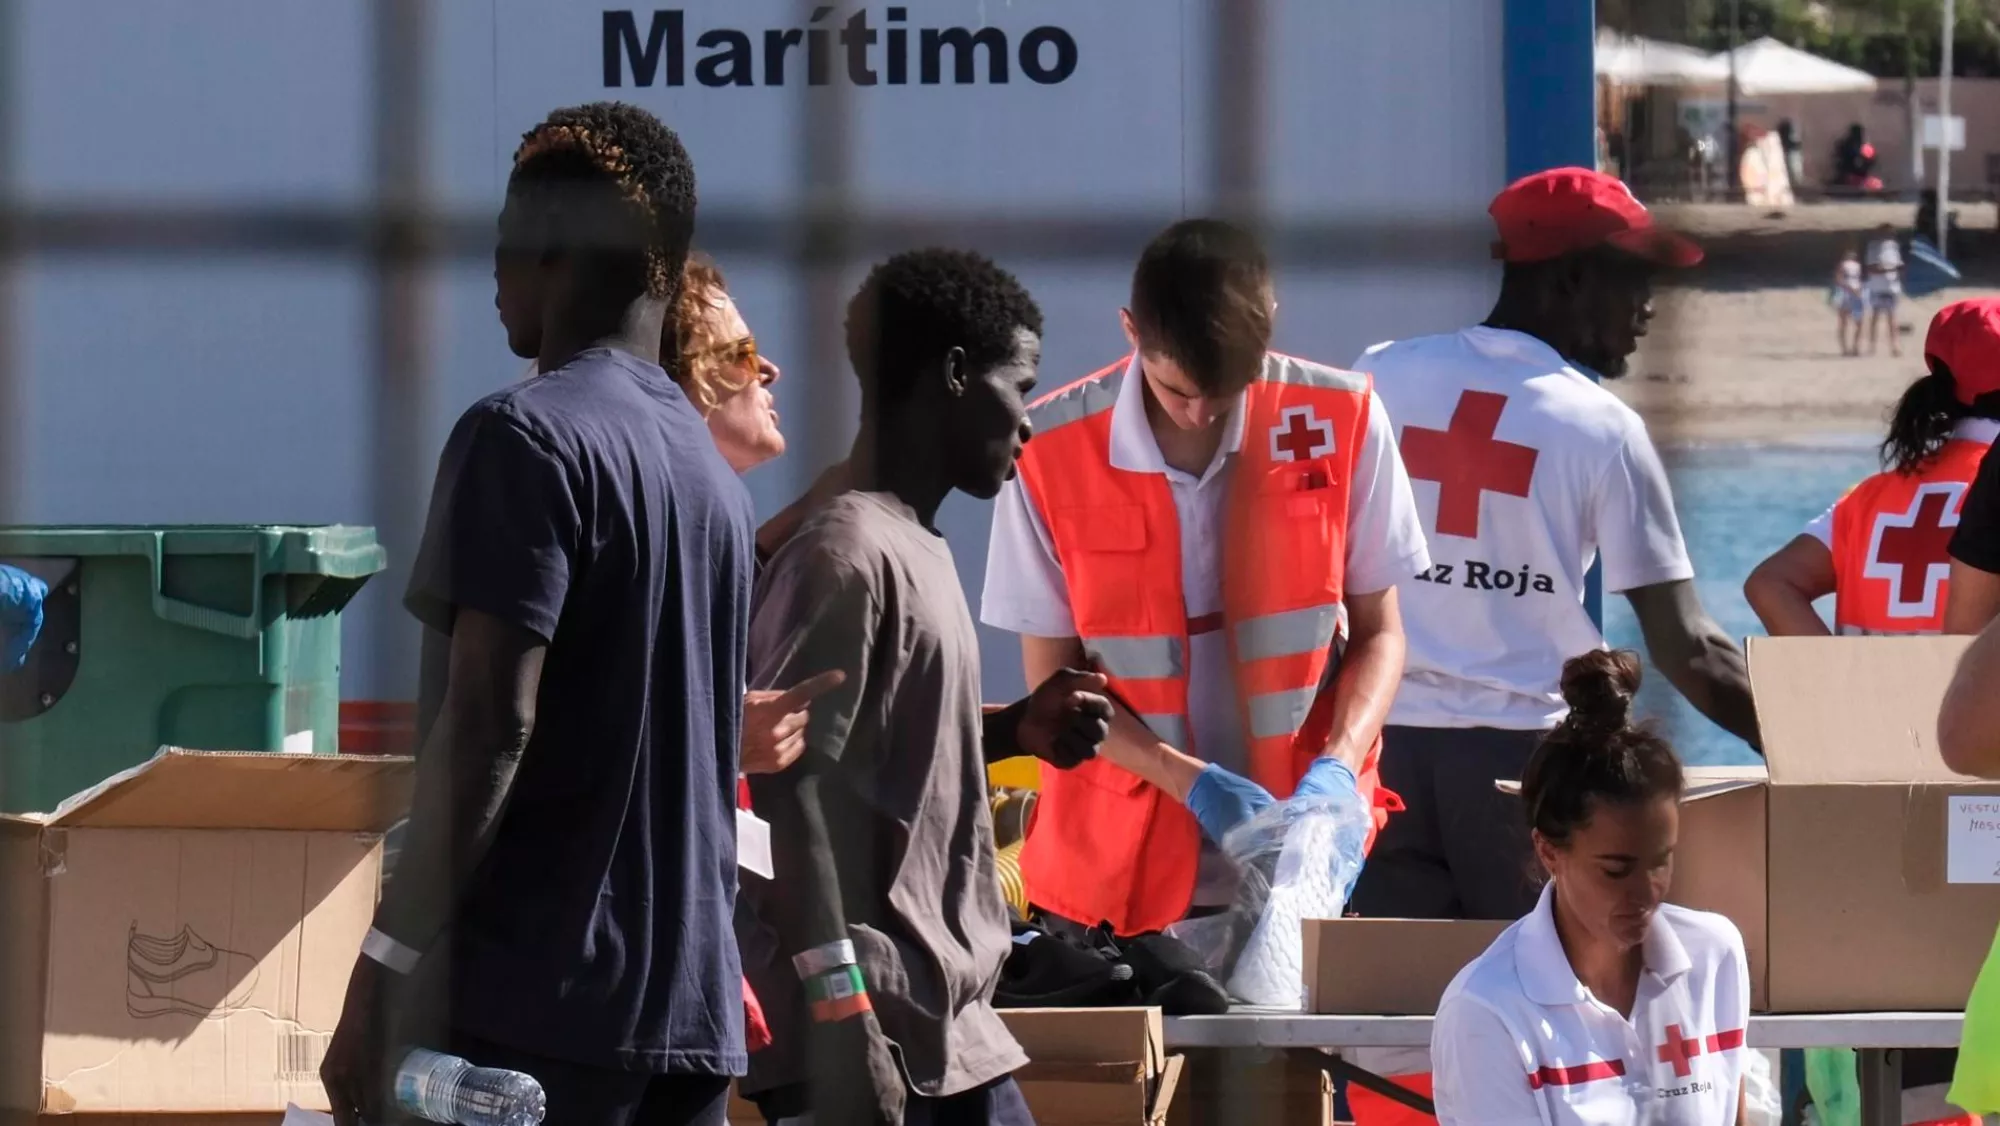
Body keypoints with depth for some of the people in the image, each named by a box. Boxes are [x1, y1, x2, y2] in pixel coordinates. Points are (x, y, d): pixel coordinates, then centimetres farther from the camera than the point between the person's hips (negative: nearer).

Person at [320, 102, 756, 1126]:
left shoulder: (526, 437, -8)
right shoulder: (711, 469, 16)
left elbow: (489, 727, -16)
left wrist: (387, 967, -15)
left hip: (533, 1000, -8)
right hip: (691, 1004, 8)